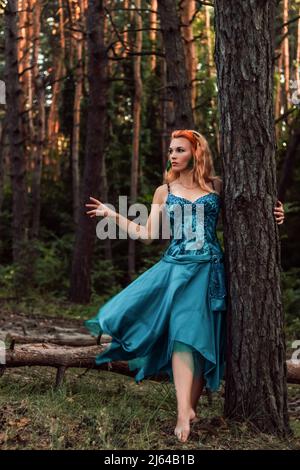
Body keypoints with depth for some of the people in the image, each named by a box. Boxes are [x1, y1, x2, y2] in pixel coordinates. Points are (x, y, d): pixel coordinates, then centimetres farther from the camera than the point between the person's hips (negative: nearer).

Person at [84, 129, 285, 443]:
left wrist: (272, 214, 0)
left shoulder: (217, 187, 9)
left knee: (204, 336, -1)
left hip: (210, 270, 0)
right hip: (177, 267, 0)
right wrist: (111, 214, 7)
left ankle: (190, 409, 9)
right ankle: (184, 412, -23)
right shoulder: (164, 191, 11)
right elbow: (147, 235, 9)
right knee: (183, 333, -17)